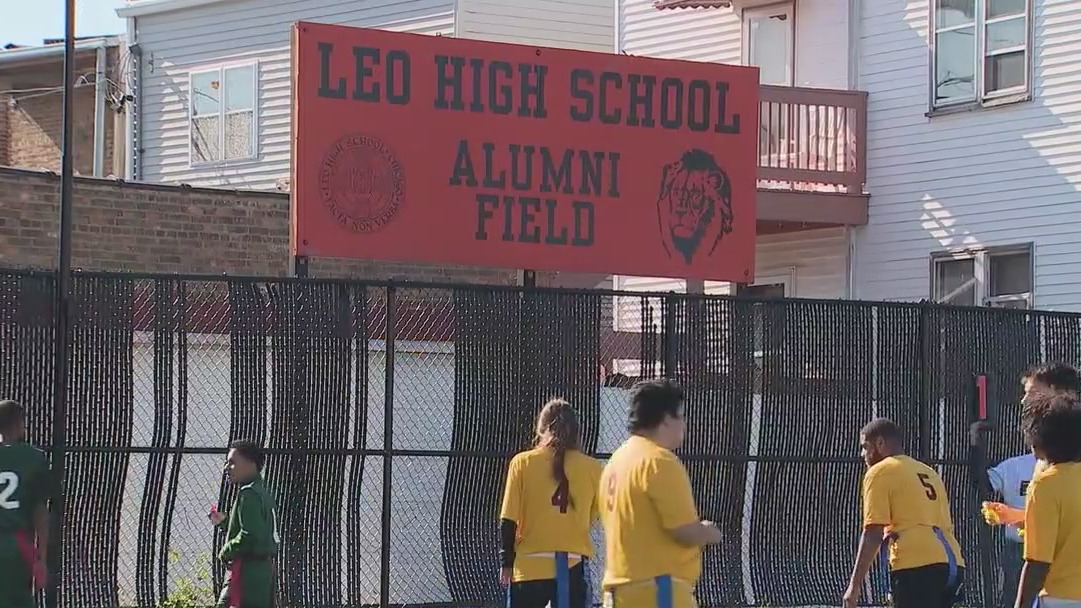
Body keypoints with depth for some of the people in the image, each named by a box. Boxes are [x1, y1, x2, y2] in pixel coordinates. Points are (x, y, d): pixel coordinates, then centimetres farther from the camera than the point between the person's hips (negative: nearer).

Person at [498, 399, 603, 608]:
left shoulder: (522, 462, -2)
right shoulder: (591, 467, 0)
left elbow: (508, 520, -3)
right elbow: (592, 518, 10)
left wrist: (506, 562, 5)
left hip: (529, 567, -1)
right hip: (573, 567, 1)